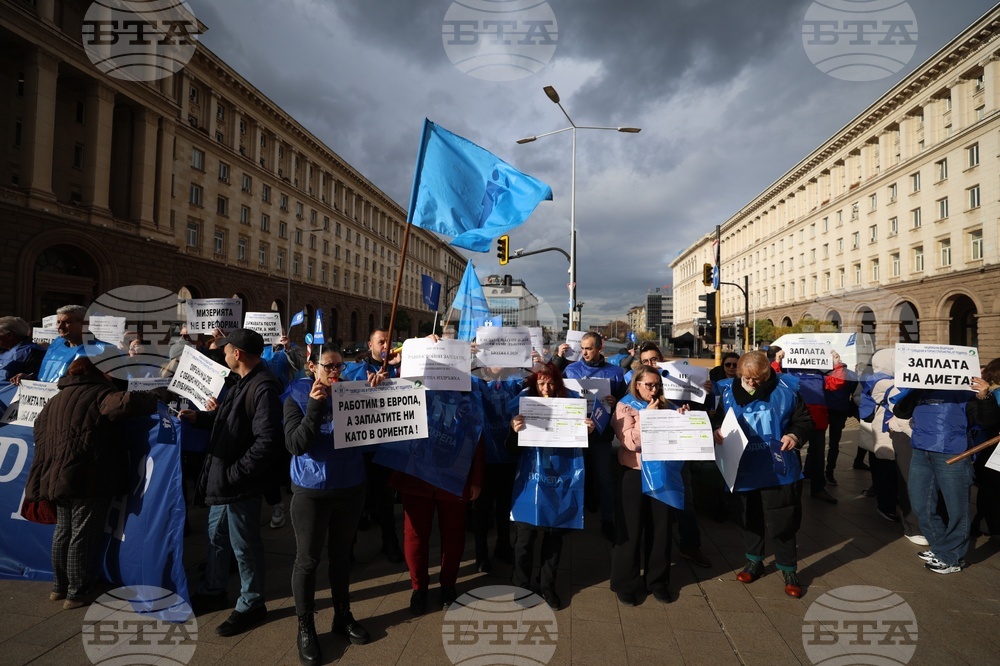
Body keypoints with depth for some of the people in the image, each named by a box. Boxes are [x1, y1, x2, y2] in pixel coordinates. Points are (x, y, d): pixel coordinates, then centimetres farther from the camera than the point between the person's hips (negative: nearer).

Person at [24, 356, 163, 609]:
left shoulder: (54, 401, 19)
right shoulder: (97, 394, -9)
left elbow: (42, 438, 27)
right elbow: (126, 403, -30)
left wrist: (49, 473, 35)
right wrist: (155, 397, -15)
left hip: (58, 476, 9)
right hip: (88, 478, -8)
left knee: (63, 531, 19)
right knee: (84, 536, 1)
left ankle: (60, 586, 30)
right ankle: (78, 592, 9)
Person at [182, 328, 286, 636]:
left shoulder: (263, 388, -26)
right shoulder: (244, 382, 9)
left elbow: (268, 442, -30)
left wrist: (234, 473, -24)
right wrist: (200, 417, 14)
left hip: (240, 484, -10)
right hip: (223, 479, 10)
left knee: (244, 545, 7)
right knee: (217, 536, 25)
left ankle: (251, 605, 26)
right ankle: (212, 592, 45)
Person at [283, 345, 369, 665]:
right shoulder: (297, 397, -8)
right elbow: (295, 445, -18)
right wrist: (315, 408, -28)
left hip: (350, 488, 3)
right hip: (311, 491, -3)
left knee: (341, 554, 18)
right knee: (307, 559, 8)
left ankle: (343, 616, 35)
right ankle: (305, 628, 26)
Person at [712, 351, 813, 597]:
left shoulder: (784, 393, -9)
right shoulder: (728, 392, -4)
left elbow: (804, 420, 2)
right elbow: (716, 419, 8)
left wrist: (795, 435, -17)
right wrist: (717, 431, -13)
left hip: (778, 471, -2)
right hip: (744, 470, 3)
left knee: (782, 522, 5)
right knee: (750, 519, 19)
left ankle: (789, 571, 26)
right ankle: (754, 562, 39)